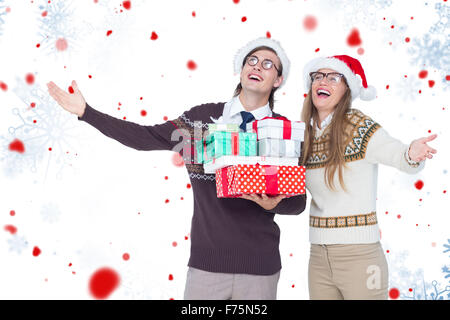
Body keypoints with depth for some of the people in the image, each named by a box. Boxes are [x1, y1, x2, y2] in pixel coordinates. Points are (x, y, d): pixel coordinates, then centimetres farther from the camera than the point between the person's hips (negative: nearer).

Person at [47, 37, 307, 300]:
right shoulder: (204, 116, 3)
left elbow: (298, 201, 2)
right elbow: (146, 137, 2)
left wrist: (273, 204, -19)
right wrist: (86, 112, 1)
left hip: (259, 266, 0)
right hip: (206, 261, 1)